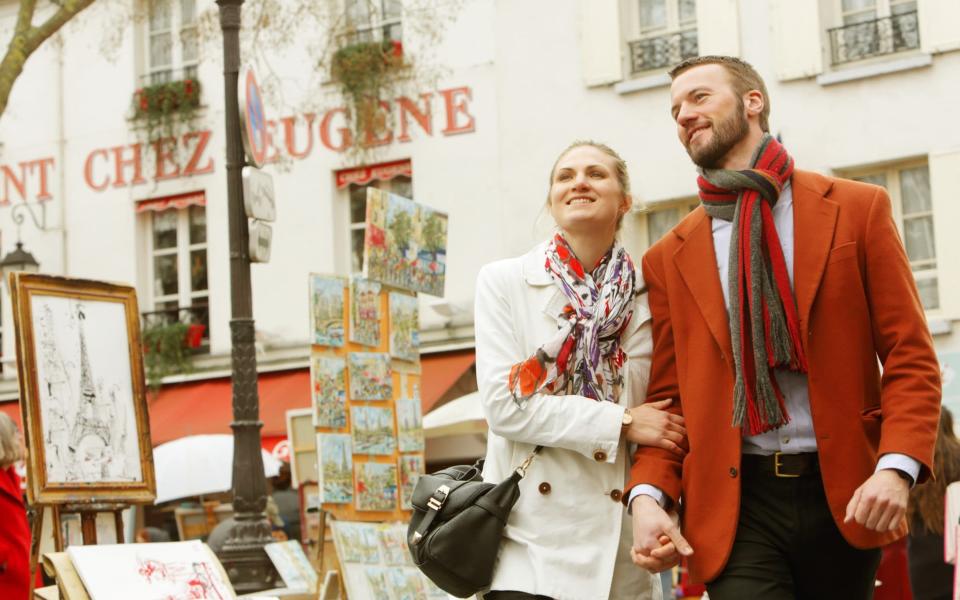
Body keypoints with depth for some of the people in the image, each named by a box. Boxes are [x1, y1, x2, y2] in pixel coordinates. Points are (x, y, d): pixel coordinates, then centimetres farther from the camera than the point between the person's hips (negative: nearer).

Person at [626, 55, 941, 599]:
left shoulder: (858, 209, 4)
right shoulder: (669, 258, 9)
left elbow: (910, 357, 0)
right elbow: (666, 394, 9)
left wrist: (897, 467, -15)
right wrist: (649, 494, -8)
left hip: (845, 495, 0)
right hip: (736, 504, 0)